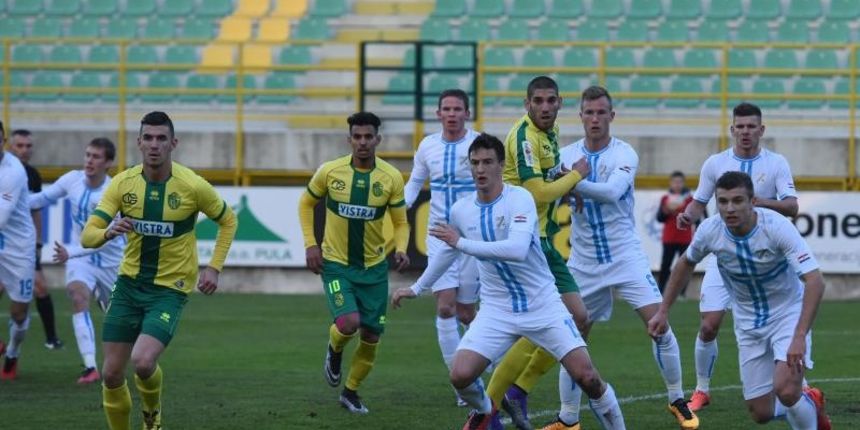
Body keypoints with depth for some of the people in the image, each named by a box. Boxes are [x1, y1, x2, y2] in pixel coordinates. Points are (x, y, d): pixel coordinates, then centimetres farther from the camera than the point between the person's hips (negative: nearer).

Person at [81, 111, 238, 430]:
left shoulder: (193, 186, -12)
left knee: (143, 362, -23)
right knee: (111, 373, 0)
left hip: (170, 288, -3)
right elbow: (87, 236, -9)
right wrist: (108, 232, -32)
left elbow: (228, 221, 5)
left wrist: (214, 268, -5)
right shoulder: (123, 183, -6)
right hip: (129, 284, 3)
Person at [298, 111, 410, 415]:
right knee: (348, 323, -23)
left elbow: (400, 222, 2)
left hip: (374, 267, 2)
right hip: (335, 263, -2)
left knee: (371, 336, 4)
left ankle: (351, 391, 27)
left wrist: (400, 249, -18)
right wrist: (310, 244, -4)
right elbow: (306, 204, 7)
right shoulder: (330, 171, -10)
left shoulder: (391, 178, -8)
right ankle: (334, 350, 15)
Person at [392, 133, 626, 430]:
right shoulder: (461, 211, 2)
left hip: (542, 304, -4)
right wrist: (416, 288, 33)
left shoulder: (519, 199, -15)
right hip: (497, 310, 4)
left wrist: (462, 243, -27)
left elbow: (518, 249, -32)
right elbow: (447, 252, 24)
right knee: (460, 375, -12)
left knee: (586, 376, -13)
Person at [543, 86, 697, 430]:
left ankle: (677, 401, 5)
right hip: (584, 262, 3)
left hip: (625, 256, -3)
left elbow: (612, 192, -26)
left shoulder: (624, 154, -9)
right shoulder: (567, 155, 3)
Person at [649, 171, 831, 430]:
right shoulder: (710, 231, -15)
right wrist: (663, 311, 8)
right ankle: (808, 403, 35)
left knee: (785, 390, -27)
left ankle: (810, 406, 7)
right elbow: (686, 264, 9)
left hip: (788, 314, -4)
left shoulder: (777, 227, -27)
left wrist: (799, 337, -41)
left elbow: (814, 281, -33)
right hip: (748, 325, 4)